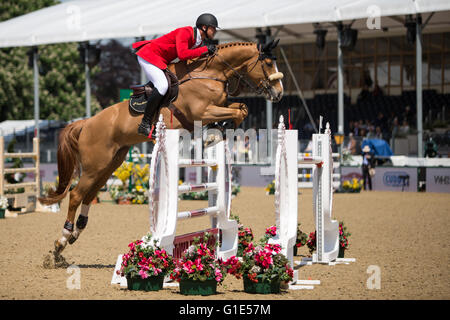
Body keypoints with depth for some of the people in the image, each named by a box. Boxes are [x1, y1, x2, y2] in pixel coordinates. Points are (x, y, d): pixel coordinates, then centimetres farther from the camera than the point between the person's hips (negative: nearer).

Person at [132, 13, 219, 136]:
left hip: (162, 61, 10)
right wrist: (205, 49, -30)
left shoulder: (199, 41, 5)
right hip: (148, 56, -10)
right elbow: (182, 54, -37)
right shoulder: (185, 32, -23)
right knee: (162, 85, -26)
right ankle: (145, 124, -24)